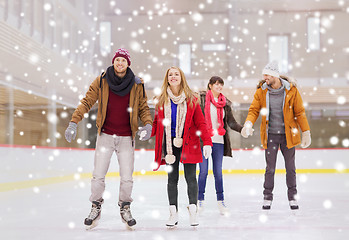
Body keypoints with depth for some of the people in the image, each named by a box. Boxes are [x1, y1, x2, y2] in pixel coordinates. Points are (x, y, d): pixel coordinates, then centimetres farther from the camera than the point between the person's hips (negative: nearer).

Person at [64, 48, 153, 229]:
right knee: (98, 175, -1)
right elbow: (87, 102, 1)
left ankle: (125, 207, 24)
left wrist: (148, 124, -9)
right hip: (105, 136, 0)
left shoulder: (136, 85, 1)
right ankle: (96, 207, 20)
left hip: (126, 138, 0)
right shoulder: (101, 81, -1)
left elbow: (143, 108, 9)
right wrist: (74, 122, -7)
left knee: (127, 178, 1)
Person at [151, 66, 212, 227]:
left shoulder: (191, 99, 1)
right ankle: (173, 213, 13)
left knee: (190, 177, 2)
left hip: (188, 144, -1)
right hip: (170, 143, 2)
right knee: (172, 178, 6)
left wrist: (207, 142, -10)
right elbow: (157, 122, 10)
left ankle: (193, 212, 11)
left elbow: (200, 122, 0)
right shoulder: (161, 100, 6)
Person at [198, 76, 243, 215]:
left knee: (218, 172, 6)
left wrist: (243, 129, -10)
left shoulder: (225, 103, 9)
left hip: (218, 141, 3)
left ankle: (220, 201, 16)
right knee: (203, 171, 0)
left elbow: (231, 122, 6)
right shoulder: (201, 98, -1)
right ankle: (200, 200, 14)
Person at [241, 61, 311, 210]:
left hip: (288, 135, 0)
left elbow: (300, 112, 0)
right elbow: (254, 110, 1)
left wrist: (306, 132, -1)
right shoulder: (261, 92, -3)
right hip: (270, 135, 1)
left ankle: (292, 196, 23)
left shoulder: (291, 90, -6)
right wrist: (248, 123, -20)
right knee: (270, 168, 3)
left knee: (290, 168, 9)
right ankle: (267, 197, 17)